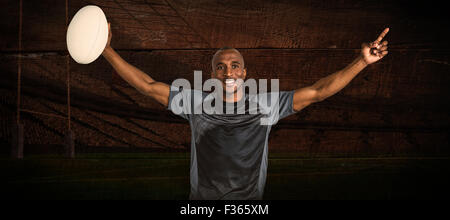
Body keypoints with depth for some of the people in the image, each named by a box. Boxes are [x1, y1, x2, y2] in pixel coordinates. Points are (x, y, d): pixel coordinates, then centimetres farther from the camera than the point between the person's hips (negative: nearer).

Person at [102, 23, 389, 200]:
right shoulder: (196, 103, 1)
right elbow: (148, 86, 1)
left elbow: (317, 92, -3)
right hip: (202, 199, 0)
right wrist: (108, 51, -5)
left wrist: (362, 62, -10)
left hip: (249, 200, 0)